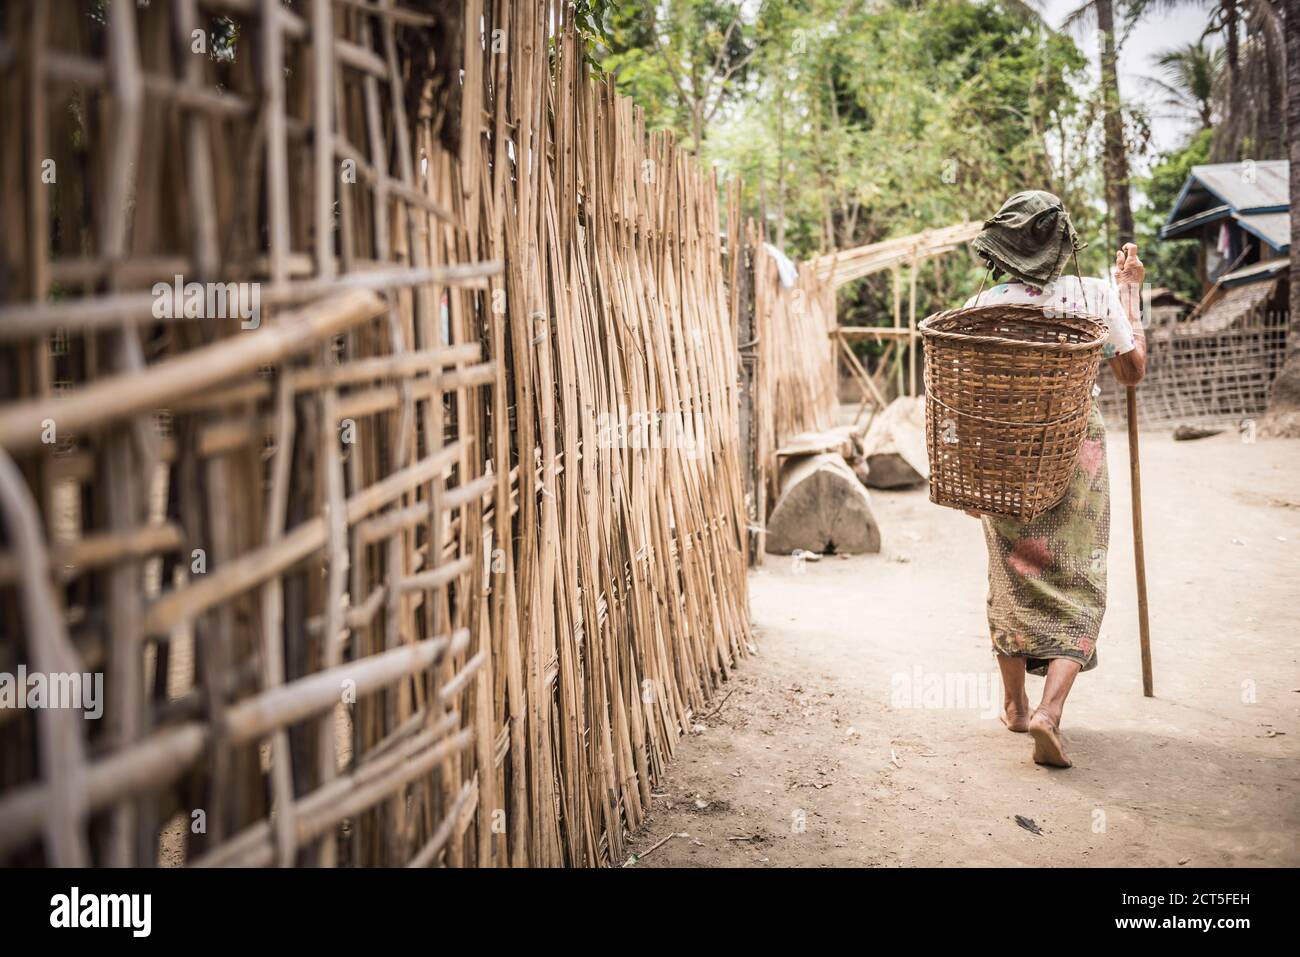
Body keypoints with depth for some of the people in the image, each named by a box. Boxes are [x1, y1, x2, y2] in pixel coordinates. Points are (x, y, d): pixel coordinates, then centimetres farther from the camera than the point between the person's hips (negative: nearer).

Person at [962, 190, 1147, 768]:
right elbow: (1133, 372, 3)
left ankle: (1014, 705, 28)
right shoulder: (1094, 295, -7)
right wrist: (1131, 293, 11)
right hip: (1077, 456, -1)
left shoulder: (982, 305, -6)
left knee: (1013, 579, 17)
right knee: (1076, 589, 5)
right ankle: (1049, 712, -13)